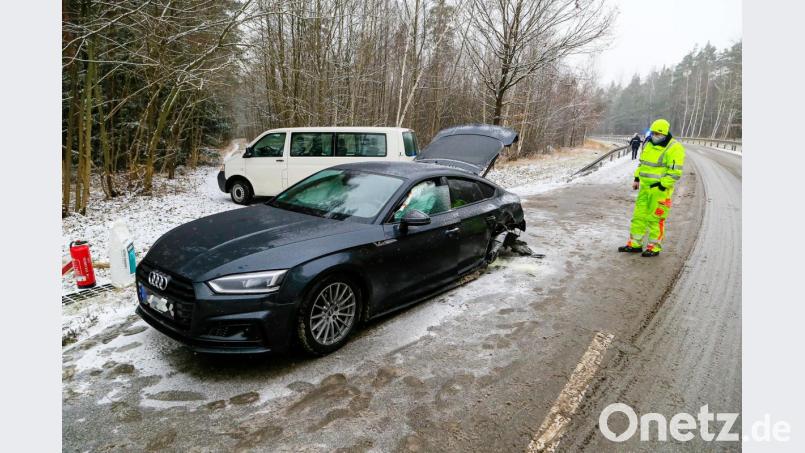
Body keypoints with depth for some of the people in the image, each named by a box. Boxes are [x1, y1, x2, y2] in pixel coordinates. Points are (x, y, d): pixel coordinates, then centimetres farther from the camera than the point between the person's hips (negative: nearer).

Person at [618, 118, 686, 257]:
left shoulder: (674, 149, -13)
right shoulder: (649, 144, 11)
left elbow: (675, 172, -17)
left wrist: (661, 186, -19)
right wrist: (637, 179, 14)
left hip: (660, 189, -8)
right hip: (645, 187, 8)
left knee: (655, 218, -1)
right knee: (639, 215, 9)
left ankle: (654, 247, 11)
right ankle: (634, 244, 18)